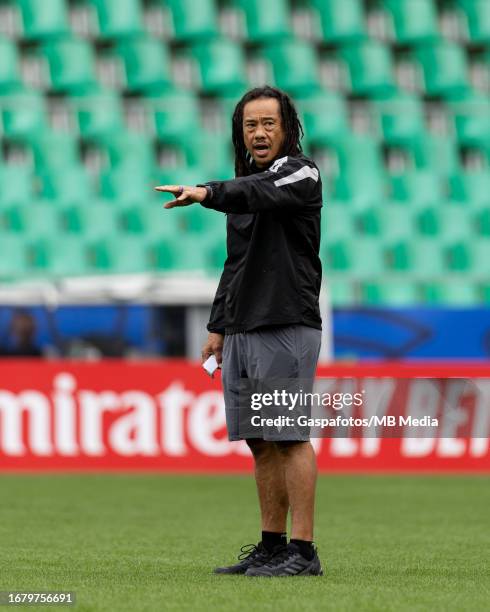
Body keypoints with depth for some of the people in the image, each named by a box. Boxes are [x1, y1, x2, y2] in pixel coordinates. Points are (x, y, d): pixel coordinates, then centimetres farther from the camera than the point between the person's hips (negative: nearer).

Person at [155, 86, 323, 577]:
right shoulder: (244, 183, 19)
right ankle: (272, 546, 15)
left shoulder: (300, 173, -5)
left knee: (290, 437, -10)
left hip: (287, 325, -8)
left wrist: (207, 193, -44)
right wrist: (219, 325, 22)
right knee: (259, 441, 9)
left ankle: (303, 551, -9)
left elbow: (260, 192, -28)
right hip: (242, 330, 8)